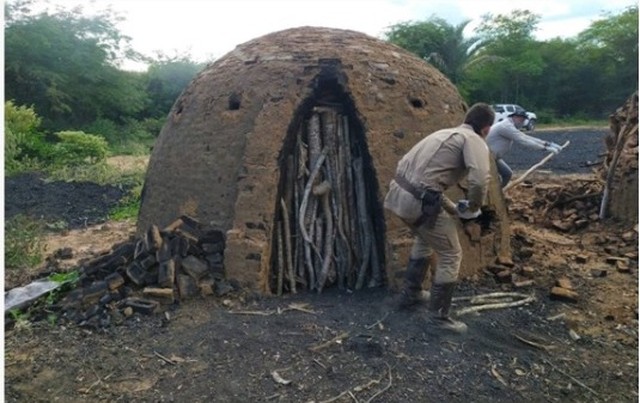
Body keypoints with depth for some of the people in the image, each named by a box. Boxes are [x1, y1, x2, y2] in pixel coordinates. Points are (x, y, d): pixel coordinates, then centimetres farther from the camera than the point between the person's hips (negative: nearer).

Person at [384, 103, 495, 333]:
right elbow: (479, 180, -20)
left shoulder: (446, 133, 25)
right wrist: (472, 207, 1)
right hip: (419, 201, -9)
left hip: (398, 193, 9)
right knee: (451, 255, 9)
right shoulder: (474, 141, -1)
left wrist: (452, 208, 30)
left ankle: (410, 294, 45)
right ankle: (438, 316, 20)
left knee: (423, 239, 33)